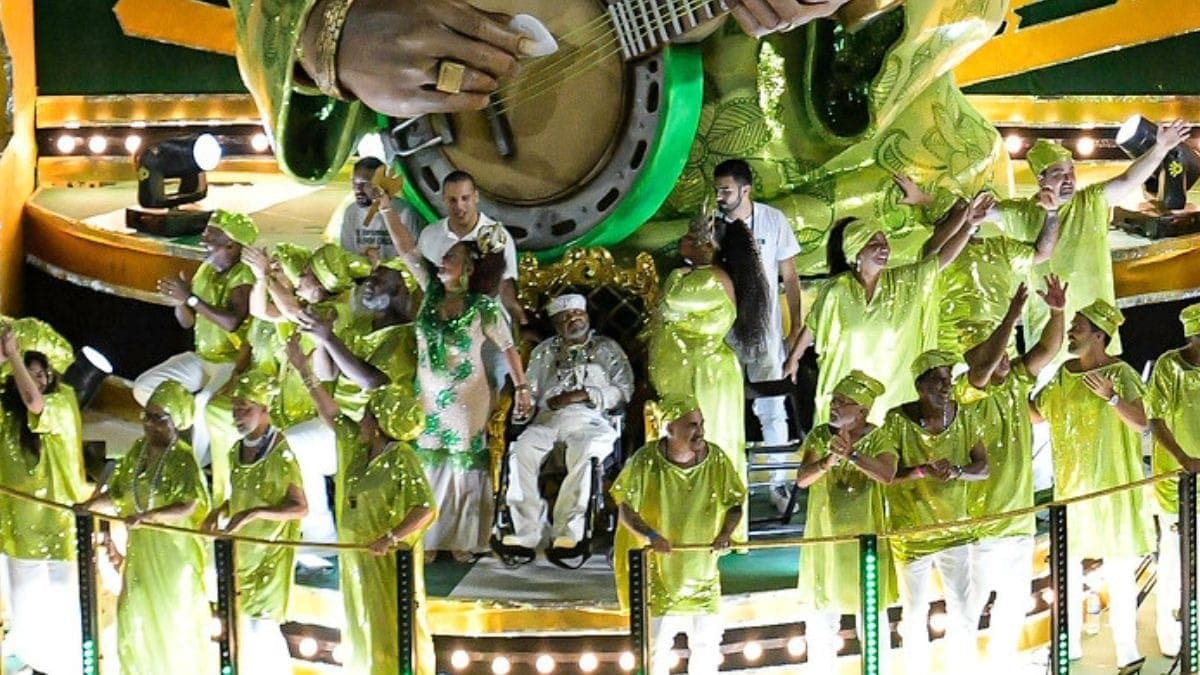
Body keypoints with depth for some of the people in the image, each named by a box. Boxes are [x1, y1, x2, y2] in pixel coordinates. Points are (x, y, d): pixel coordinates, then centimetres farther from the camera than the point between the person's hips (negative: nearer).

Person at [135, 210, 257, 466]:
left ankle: (199, 465, -10)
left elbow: (232, 322, -30)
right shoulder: (205, 269, 8)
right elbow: (187, 322, 12)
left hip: (235, 361, -8)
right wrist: (179, 302, -9)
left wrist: (191, 298, -26)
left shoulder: (244, 275, -15)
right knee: (144, 388, -4)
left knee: (205, 404, -34)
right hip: (201, 356, 8)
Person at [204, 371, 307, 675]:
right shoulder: (236, 451, 6)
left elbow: (301, 508, -19)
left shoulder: (281, 453, -16)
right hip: (242, 549, 7)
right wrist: (219, 511, 0)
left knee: (262, 625, -8)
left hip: (272, 550, -7)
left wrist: (254, 513, -29)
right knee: (249, 625, 11)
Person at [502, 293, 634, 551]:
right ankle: (527, 530, -30)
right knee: (521, 451, -29)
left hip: (591, 418, -2)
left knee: (585, 455, -37)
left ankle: (567, 529, -34)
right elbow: (529, 389, 18)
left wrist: (584, 394, -6)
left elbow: (624, 390, 7)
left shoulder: (607, 348, 18)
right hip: (548, 418, 3)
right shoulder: (544, 351, 26)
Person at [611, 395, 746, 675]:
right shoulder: (645, 461, -16)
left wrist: (725, 533, -17)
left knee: (708, 640, 10)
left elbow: (735, 503, 2)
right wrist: (651, 536, -25)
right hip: (656, 568, -3)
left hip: (701, 570, 3)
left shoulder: (717, 459, -8)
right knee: (656, 640, 2)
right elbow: (625, 507, -9)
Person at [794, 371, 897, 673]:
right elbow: (801, 479, -18)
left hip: (865, 537, -2)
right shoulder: (819, 436, -4)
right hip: (825, 536, 2)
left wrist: (852, 455, -44)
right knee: (822, 614, 10)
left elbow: (887, 475, -29)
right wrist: (827, 462, -37)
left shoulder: (877, 439, -10)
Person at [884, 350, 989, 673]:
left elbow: (984, 467, -5)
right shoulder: (898, 420, -15)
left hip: (955, 530, 3)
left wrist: (956, 471, -25)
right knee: (916, 614, 12)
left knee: (963, 612, 11)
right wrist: (920, 470, -33)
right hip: (911, 534, -3)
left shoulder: (963, 418, -6)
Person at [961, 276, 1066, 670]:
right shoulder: (971, 393, -13)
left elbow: (1046, 350, 3)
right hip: (982, 520, -7)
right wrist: (1012, 315, -29)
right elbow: (986, 364, -31)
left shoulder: (1016, 384, 6)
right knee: (970, 605, -1)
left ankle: (1001, 665, 33)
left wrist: (1057, 313, -13)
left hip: (1021, 517, 7)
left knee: (1015, 601, 18)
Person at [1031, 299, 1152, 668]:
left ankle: (1127, 651, 10)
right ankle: (1069, 644, 23)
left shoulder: (1120, 373, -10)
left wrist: (1110, 396, -33)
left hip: (1111, 486, -6)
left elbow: (1141, 422, -20)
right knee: (1066, 564, 10)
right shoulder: (1063, 375, 7)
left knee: (1119, 569, 1)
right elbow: (1035, 413, 17)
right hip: (1070, 485, 6)